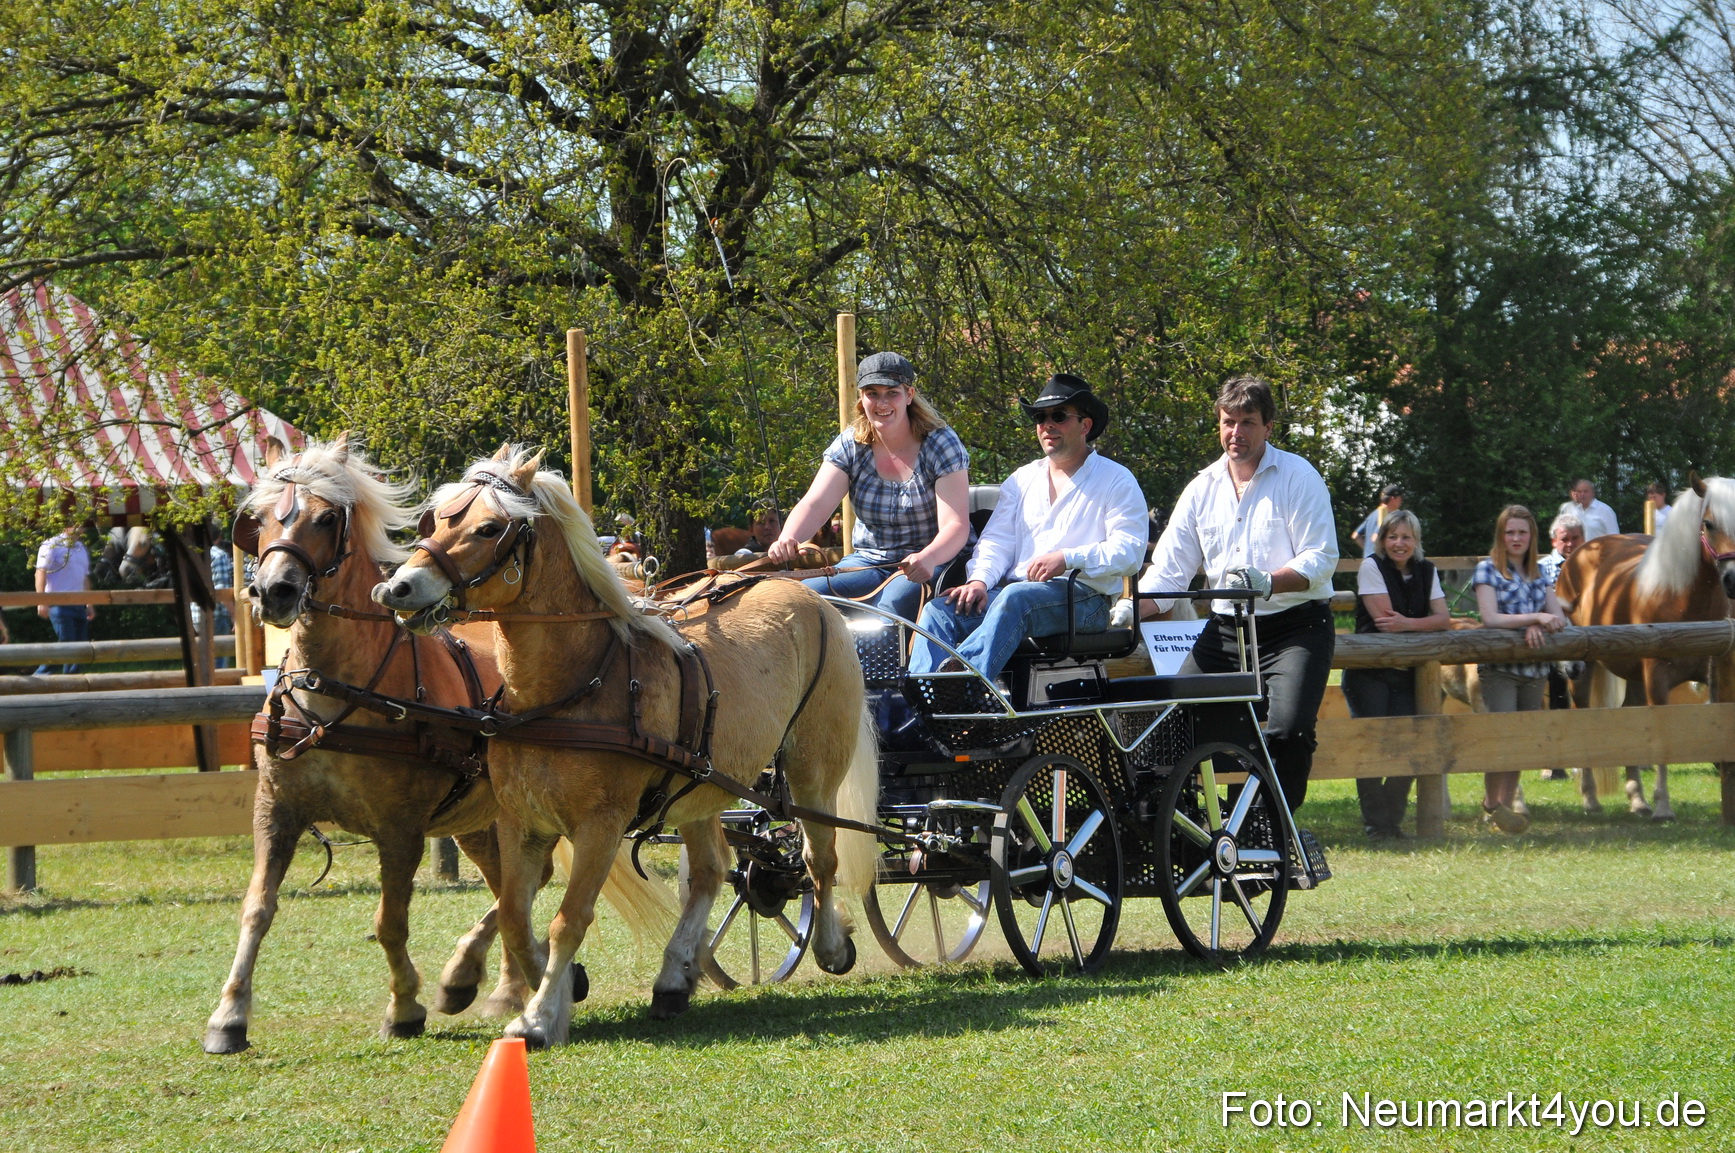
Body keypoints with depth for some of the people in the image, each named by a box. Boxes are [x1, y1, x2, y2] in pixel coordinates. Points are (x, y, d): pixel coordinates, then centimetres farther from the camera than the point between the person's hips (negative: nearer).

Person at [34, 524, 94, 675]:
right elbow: (41, 573, -10)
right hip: (59, 604, -8)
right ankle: (41, 673, -4)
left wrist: (90, 604, 20)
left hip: (79, 605, 8)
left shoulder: (82, 549, 18)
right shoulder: (51, 546, -5)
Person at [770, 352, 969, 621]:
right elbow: (815, 505, -13)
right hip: (868, 561, 4)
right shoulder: (849, 445, 1)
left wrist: (928, 558, -43)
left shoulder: (941, 444, -10)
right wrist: (788, 539, -37)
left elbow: (955, 526, -20)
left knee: (890, 606, -36)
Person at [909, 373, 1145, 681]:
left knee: (1016, 598, -38)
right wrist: (979, 580, -6)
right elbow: (997, 540, 17)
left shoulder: (1115, 480, 8)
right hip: (1014, 589, 6)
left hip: (1083, 598, -6)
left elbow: (1130, 551, -5)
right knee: (940, 610, -21)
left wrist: (1068, 559, -19)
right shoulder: (1021, 480, 26)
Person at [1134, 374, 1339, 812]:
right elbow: (1168, 570, 7)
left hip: (1295, 627, -5)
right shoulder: (1202, 489, 10)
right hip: (1226, 627, 5)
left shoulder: (1298, 477, -3)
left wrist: (1268, 582, -29)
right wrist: (1131, 609, -13)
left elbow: (1322, 558, -12)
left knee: (1288, 730, -23)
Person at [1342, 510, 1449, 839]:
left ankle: (1393, 821, 8)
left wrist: (1407, 623, -19)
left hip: (1407, 673, 4)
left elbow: (1443, 619, -1)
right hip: (1369, 672, -4)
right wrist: (1424, 622, -3)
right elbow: (1383, 616, -12)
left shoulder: (1426, 571, 9)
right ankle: (1375, 824, -3)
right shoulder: (1371, 567, -5)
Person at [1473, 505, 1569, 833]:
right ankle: (1491, 805, 1)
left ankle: (1505, 805, 17)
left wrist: (1538, 627, -15)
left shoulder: (1538, 573, 15)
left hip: (1534, 669, 5)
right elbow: (1491, 618, -13)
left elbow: (1558, 617, 7)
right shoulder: (1488, 569, -1)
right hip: (1500, 667, -5)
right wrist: (1535, 617, -19)